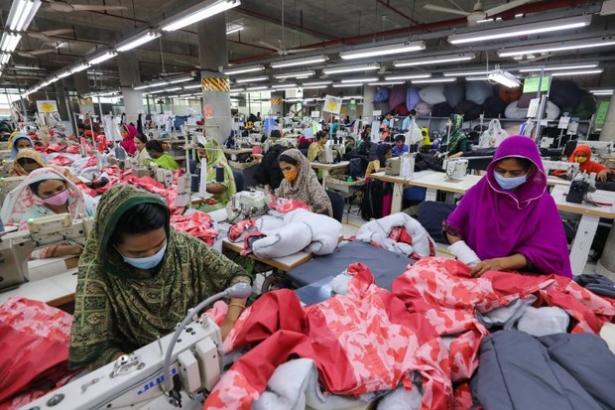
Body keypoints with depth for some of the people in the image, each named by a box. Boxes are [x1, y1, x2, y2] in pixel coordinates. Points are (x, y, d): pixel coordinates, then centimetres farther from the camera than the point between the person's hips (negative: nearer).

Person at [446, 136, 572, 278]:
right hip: (473, 270, -1)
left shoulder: (543, 202, -5)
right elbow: (453, 228, 0)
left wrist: (500, 263, -22)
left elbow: (546, 252, -9)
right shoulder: (480, 190, -4)